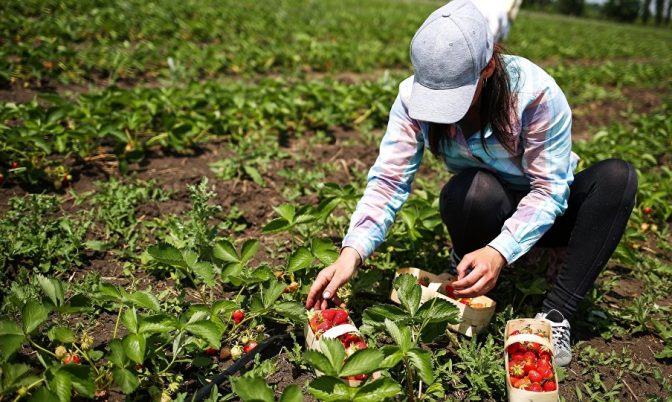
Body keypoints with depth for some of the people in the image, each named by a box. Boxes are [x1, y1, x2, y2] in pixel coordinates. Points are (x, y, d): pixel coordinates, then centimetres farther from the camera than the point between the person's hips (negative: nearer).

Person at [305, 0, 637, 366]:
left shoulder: (535, 92, -28)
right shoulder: (414, 94, -21)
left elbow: (549, 189, -26)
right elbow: (389, 179, -25)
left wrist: (500, 251, -41)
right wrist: (351, 251, -39)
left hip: (541, 212, 0)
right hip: (486, 212, 0)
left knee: (618, 176, -29)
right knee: (476, 189, -36)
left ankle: (555, 315, -27)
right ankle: (469, 289, -8)